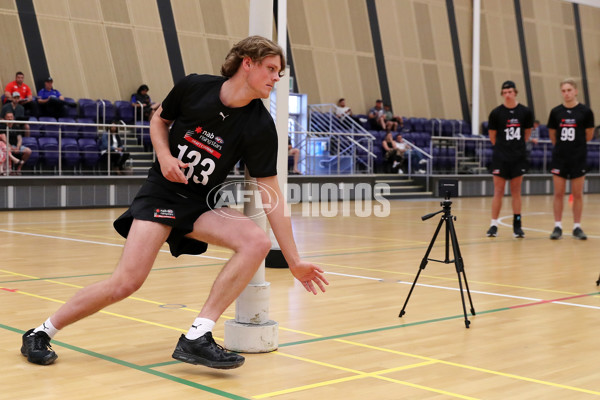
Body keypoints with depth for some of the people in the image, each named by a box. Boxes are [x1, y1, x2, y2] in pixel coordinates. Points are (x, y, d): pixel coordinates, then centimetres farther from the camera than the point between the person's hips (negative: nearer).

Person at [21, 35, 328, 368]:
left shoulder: (260, 126, -12)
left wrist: (294, 261, -13)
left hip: (203, 204, 3)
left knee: (258, 241, -25)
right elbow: (158, 120, 9)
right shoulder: (192, 88, -12)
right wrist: (164, 155, -13)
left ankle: (197, 337, -22)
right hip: (163, 192, -2)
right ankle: (41, 333, 5)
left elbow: (272, 196, -11)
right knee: (126, 282, -18)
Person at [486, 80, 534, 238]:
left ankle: (517, 225, 13)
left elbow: (527, 133, 11)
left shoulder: (525, 112, 0)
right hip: (500, 158, -1)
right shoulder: (496, 113, -4)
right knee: (498, 191, 0)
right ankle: (494, 225, 5)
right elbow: (492, 136, 5)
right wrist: (502, 147, 8)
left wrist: (518, 147, 10)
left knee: (516, 191, 7)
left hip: (518, 158, 1)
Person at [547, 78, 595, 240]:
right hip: (559, 158, 2)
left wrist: (576, 144, 12)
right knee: (558, 193, 4)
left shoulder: (585, 111, -4)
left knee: (577, 194, 4)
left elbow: (589, 135, 5)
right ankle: (557, 227, 10)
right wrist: (561, 146, 13)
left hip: (578, 159, -1)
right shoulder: (556, 112, 1)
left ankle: (577, 227, 12)